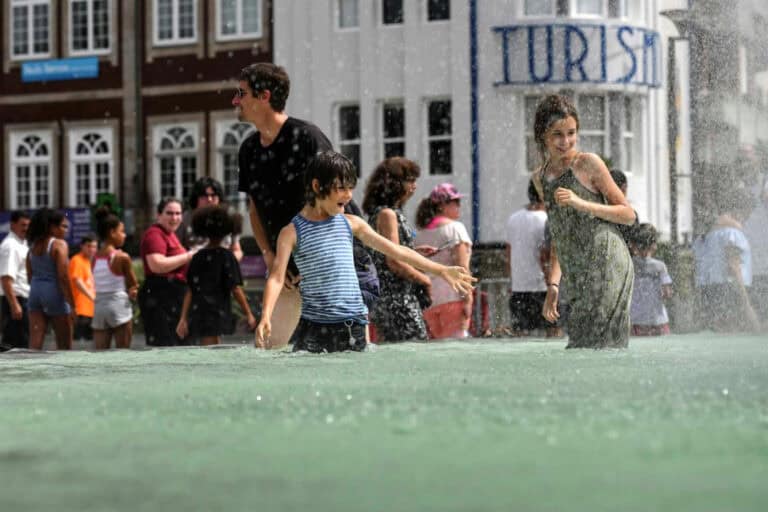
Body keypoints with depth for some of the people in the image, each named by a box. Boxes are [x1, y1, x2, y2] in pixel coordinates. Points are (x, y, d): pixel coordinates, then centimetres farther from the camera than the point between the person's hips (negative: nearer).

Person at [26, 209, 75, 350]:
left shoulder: (34, 245, 11)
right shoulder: (59, 244, -10)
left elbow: (30, 275, 12)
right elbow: (63, 277, -16)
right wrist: (72, 305, -14)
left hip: (35, 292, 6)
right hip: (54, 292, -6)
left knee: (34, 344, 1)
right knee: (64, 347, 6)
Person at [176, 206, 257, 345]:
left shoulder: (197, 257, 8)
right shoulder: (226, 256, -6)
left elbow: (190, 291, 7)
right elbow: (235, 289, -9)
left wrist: (183, 318, 9)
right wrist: (248, 314, -3)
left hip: (197, 313, 5)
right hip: (217, 313, -5)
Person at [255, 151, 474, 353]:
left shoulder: (351, 224, 10)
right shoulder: (292, 232, -1)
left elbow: (396, 250, 15)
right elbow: (277, 277, -9)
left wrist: (442, 270, 14)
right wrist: (266, 317, -25)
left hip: (354, 327, 3)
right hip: (314, 329, -3)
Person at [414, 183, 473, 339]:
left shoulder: (420, 234, 14)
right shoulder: (455, 228, -4)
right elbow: (462, 266, -10)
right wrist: (468, 297, -12)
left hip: (427, 300, 6)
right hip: (452, 297, -6)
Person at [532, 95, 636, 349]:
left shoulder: (588, 163, -3)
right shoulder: (540, 178, 15)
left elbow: (628, 214, -1)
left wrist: (580, 203, -13)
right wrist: (553, 285, 13)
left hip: (608, 268, -6)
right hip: (578, 278, 6)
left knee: (591, 347, -12)